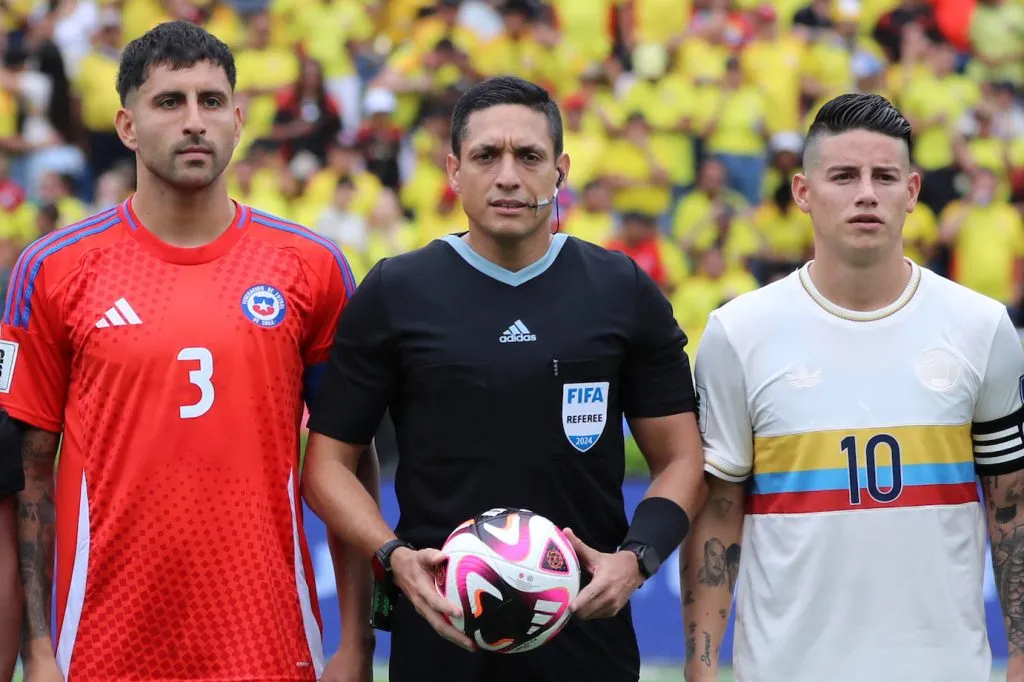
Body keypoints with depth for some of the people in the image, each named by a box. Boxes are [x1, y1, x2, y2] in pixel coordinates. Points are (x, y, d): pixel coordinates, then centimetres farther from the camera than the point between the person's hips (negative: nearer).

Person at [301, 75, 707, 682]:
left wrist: (637, 558, -11)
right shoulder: (393, 295, 3)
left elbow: (681, 459, 7)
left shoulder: (626, 293, 6)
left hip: (590, 632, 1)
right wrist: (393, 557, -14)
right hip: (439, 633, -1)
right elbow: (329, 461, 4)